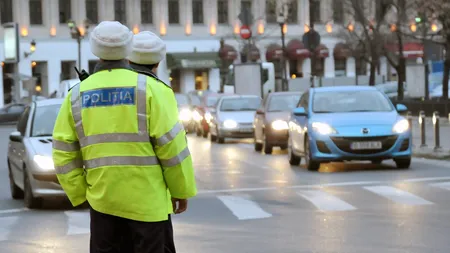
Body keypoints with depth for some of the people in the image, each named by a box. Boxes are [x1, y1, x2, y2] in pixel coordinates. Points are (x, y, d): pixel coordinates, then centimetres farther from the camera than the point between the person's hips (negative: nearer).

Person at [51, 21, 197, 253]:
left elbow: (63, 152, 2)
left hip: (102, 197, 3)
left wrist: (80, 194, 11)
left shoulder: (77, 95, 4)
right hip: (146, 197, -3)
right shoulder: (150, 88, -7)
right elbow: (172, 144, -10)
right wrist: (182, 190, 0)